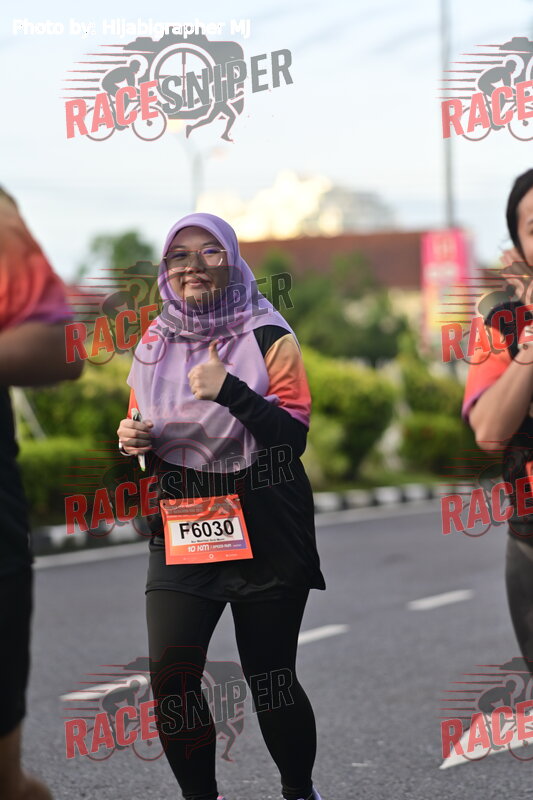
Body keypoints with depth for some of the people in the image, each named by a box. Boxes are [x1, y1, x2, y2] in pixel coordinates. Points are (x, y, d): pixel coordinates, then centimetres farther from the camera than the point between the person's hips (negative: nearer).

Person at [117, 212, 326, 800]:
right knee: (170, 680, -9)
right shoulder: (153, 345, 10)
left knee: (271, 683, 1)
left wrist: (230, 391, -23)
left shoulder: (268, 339, -3)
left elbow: (295, 437, -12)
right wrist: (132, 440, -1)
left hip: (265, 536, -3)